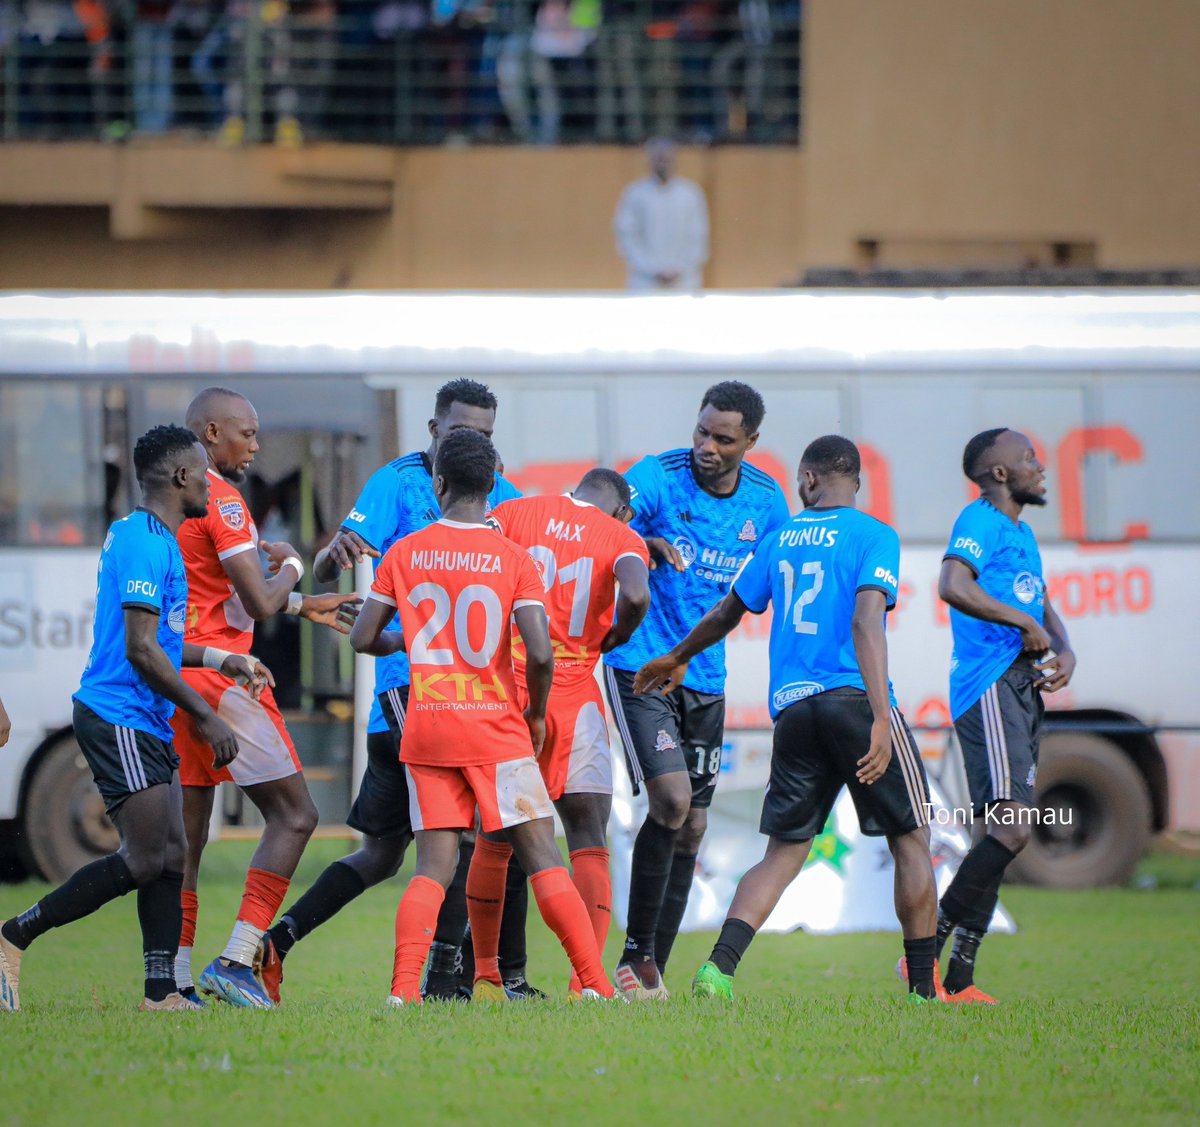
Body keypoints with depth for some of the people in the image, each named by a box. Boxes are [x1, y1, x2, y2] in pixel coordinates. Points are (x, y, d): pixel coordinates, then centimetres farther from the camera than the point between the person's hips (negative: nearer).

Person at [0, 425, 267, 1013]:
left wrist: (218, 659, 25)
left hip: (146, 723, 11)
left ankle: (161, 990, 4)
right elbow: (141, 650, -20)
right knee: (146, 859, -13)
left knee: (170, 855, 5)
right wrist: (207, 717, -15)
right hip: (120, 717, -11)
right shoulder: (144, 542, -15)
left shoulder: (152, 538, 17)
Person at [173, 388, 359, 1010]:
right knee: (293, 815, -2)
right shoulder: (220, 501, -13)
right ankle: (236, 960, -11)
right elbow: (260, 603, -16)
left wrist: (303, 607, 27)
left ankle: (177, 979, 6)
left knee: (187, 835, 10)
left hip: (174, 679, 9)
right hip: (219, 677, -9)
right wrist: (292, 567, 6)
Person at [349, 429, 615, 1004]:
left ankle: (403, 989, -13)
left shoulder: (404, 553, 2)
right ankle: (594, 984, -2)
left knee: (434, 867, 3)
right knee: (542, 858, 2)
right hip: (495, 725, -2)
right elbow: (540, 653, -13)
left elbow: (362, 638, 6)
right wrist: (536, 714, 4)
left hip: (425, 728, 2)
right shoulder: (513, 558, -5)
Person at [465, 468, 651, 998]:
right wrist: (613, 639, 0)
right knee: (589, 846, 1)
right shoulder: (622, 537, 1)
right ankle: (586, 981, -12)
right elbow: (636, 596, -20)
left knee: (494, 841, 16)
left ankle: (485, 976, 22)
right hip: (572, 698, -2)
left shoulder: (514, 513, 7)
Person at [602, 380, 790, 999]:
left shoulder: (766, 501, 3)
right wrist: (643, 544, -43)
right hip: (639, 664, -5)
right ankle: (636, 955, -8)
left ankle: (652, 972, 16)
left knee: (692, 827, 6)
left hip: (706, 679, 5)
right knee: (671, 798, -20)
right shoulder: (658, 477, -12)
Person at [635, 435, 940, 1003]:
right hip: (852, 699, -5)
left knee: (783, 853, 7)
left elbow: (726, 614, 26)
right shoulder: (872, 536, -2)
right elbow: (866, 622, -16)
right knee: (911, 840, 6)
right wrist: (881, 719, -23)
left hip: (792, 706, 5)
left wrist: (676, 659, 45)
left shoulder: (780, 539, 14)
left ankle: (719, 967, -13)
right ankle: (923, 991, 4)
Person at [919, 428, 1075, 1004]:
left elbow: (1044, 609, 28)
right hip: (989, 687, -10)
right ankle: (926, 949, -16)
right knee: (1012, 828, -20)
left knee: (1007, 834, 7)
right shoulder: (981, 521, -7)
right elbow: (953, 586, -23)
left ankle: (958, 980, 8)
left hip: (1024, 690, 10)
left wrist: (1064, 653, 6)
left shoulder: (1022, 534, 24)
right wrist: (1025, 624, -17)